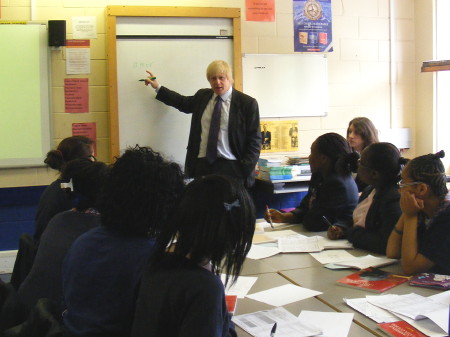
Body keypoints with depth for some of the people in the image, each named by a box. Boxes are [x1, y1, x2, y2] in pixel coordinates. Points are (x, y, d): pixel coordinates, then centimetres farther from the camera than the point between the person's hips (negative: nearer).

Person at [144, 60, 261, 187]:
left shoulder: (247, 103, -3)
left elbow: (254, 140, -3)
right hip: (201, 166, 4)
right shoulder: (202, 96, 12)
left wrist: (245, 171, -11)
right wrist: (158, 87, 32)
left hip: (231, 168, -4)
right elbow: (184, 103, 32)